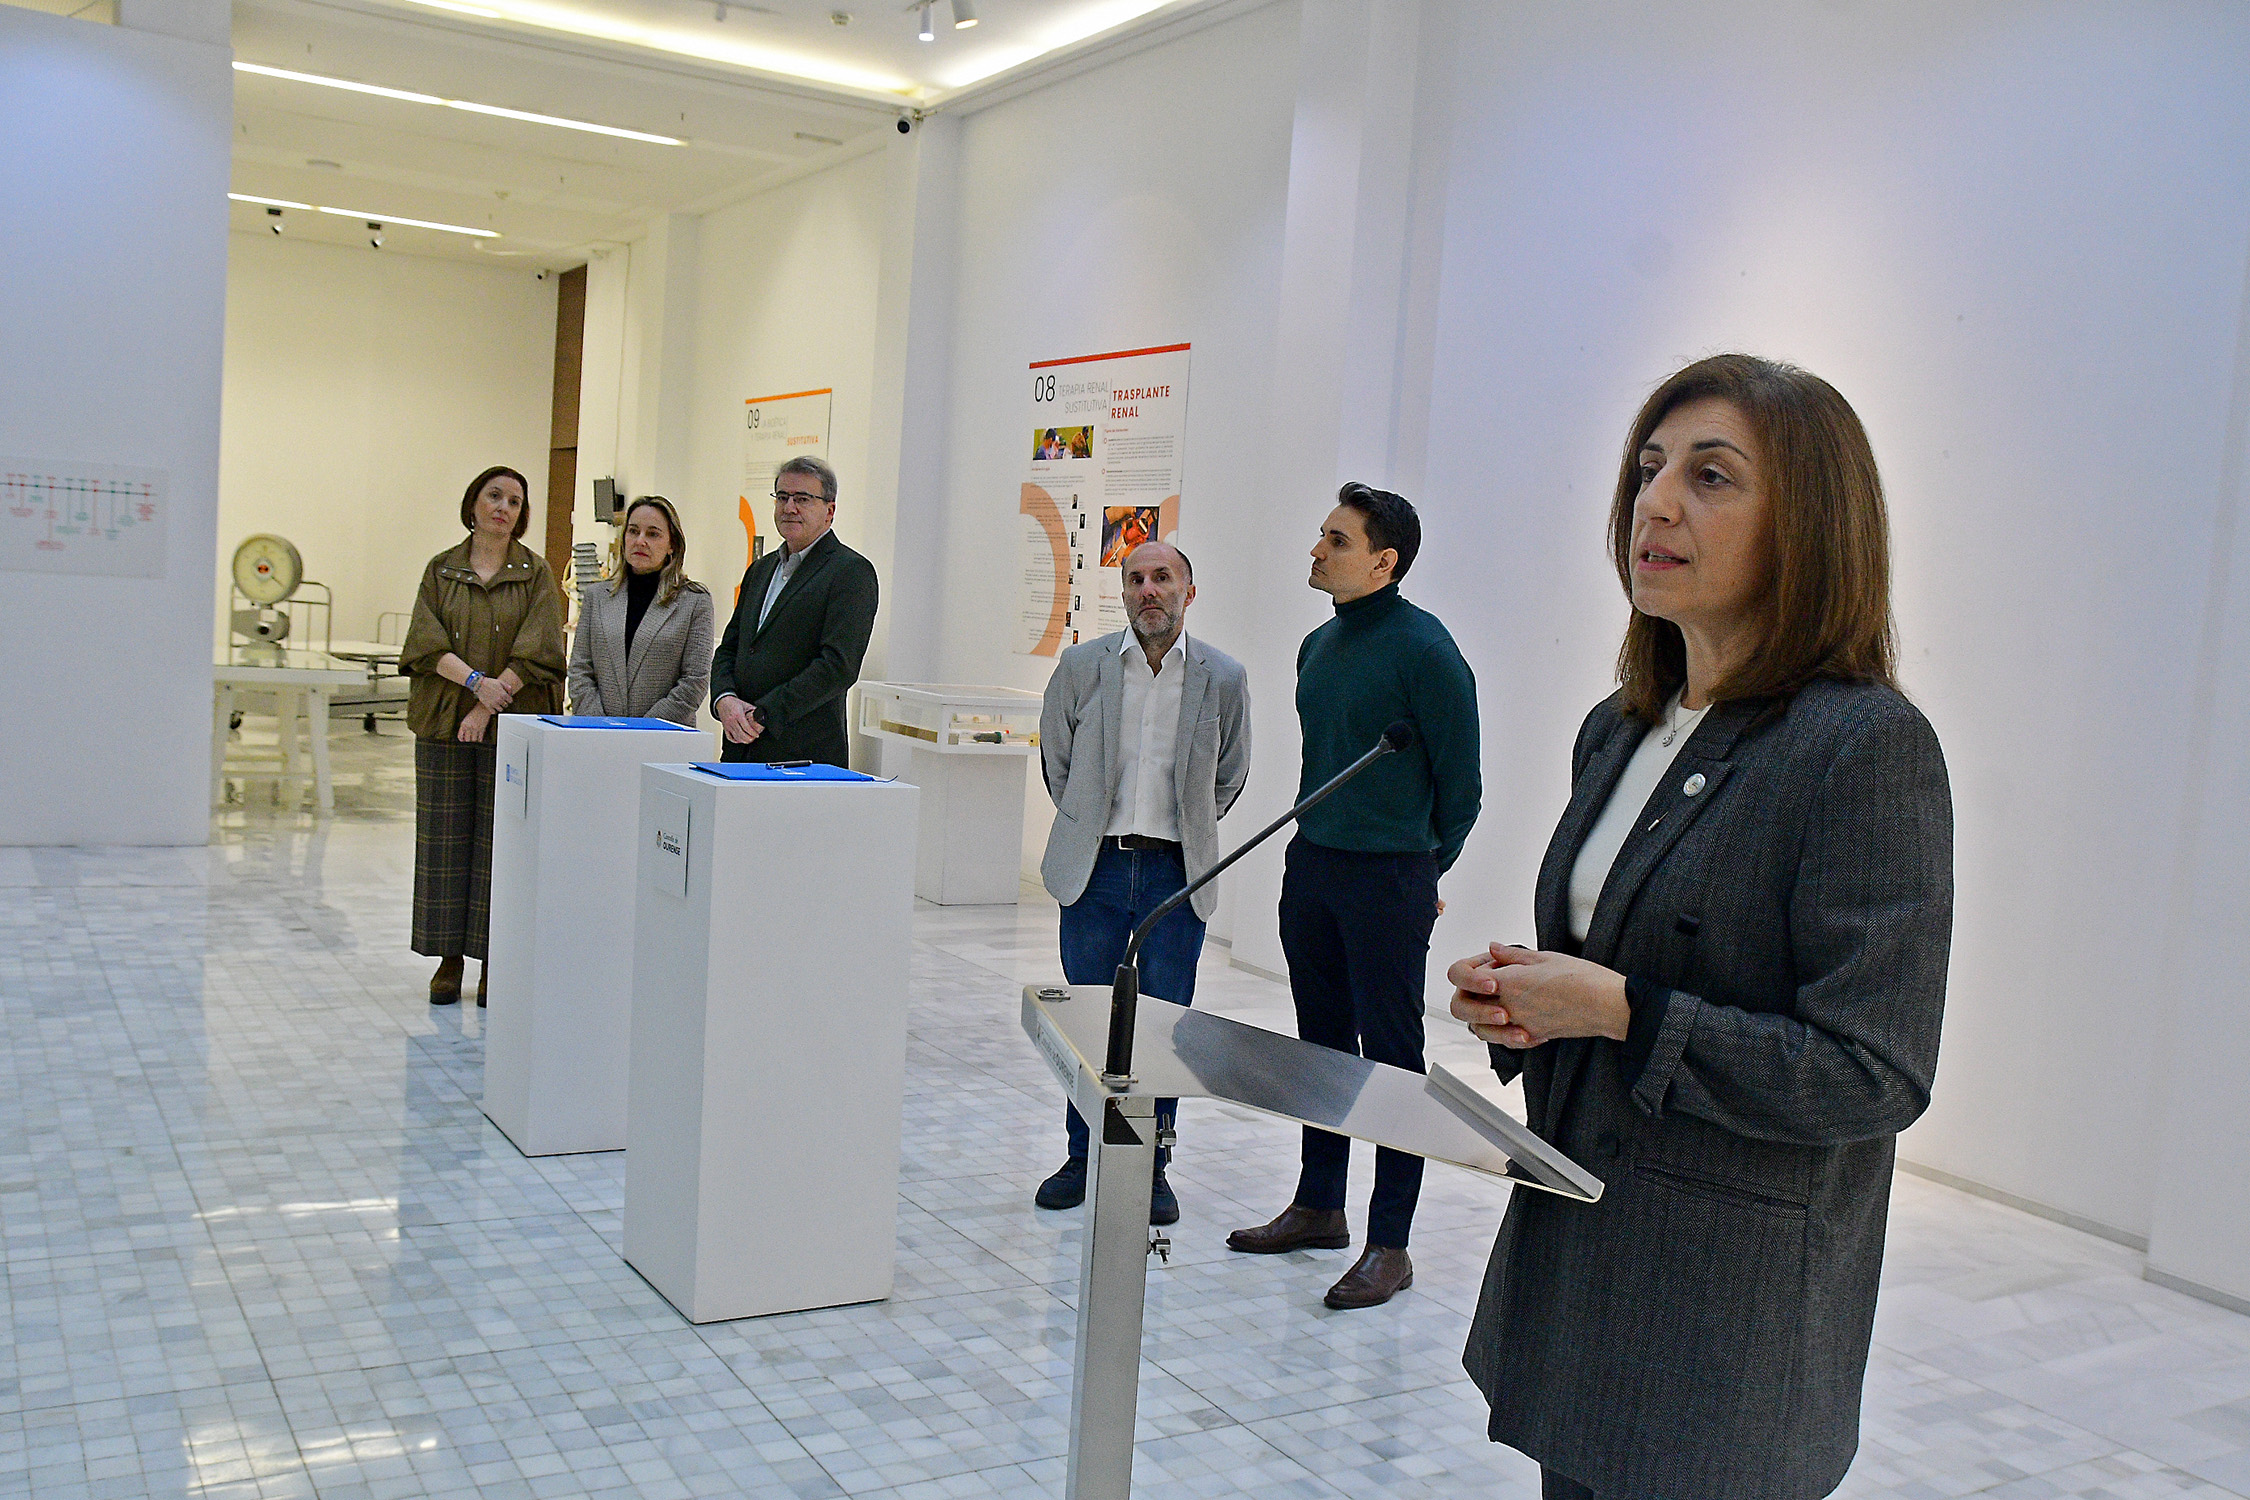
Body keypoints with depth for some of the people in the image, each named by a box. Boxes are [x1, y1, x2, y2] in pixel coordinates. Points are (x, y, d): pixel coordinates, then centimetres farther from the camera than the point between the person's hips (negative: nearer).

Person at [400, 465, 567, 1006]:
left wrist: (489, 706, -15)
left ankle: (494, 962, 8)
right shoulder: (441, 570, 8)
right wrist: (476, 681, -18)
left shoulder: (535, 573, 3)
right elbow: (427, 644, -2)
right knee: (445, 839, 4)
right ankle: (449, 956, 13)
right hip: (444, 723, 2)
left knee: (499, 839, 0)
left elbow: (534, 651, -6)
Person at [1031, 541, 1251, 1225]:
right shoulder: (1081, 666, 0)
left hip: (1176, 875, -1)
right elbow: (1056, 759, 13)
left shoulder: (1224, 677, -1)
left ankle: (1152, 1168, 19)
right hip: (1094, 869, 1)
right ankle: (1083, 1157, 24)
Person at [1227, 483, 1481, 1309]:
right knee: (1322, 1045, 15)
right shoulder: (1319, 646, 10)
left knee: (1391, 1056, 0)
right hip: (1310, 868, 7)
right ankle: (1318, 1207, 29)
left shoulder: (1423, 649, -13)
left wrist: (1419, 869, 4)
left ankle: (1389, 1243, 8)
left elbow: (1459, 781, -7)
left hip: (1388, 878, -7)